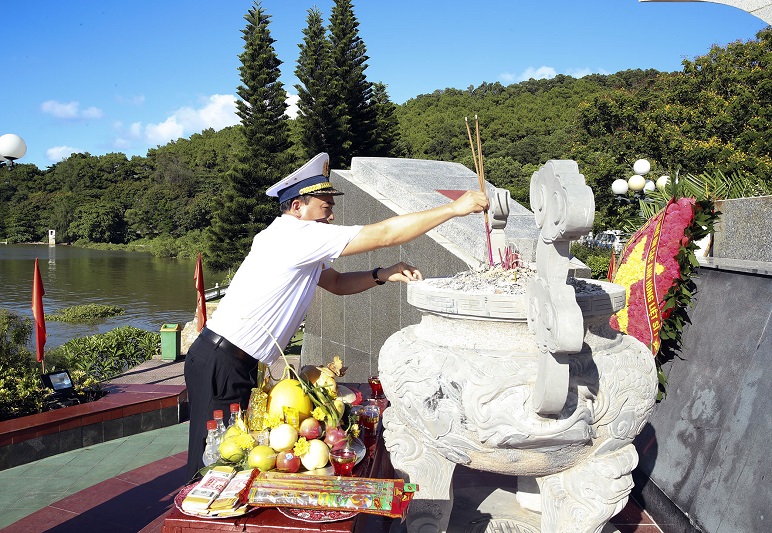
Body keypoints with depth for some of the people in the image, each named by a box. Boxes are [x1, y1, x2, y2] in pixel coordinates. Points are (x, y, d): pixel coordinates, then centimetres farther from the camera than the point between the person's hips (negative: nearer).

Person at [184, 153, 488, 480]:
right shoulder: (295, 235, -18)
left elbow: (337, 283, 21)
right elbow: (385, 235, -19)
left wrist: (382, 275, 2)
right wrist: (455, 208, -14)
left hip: (238, 363, 10)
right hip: (220, 363, -10)